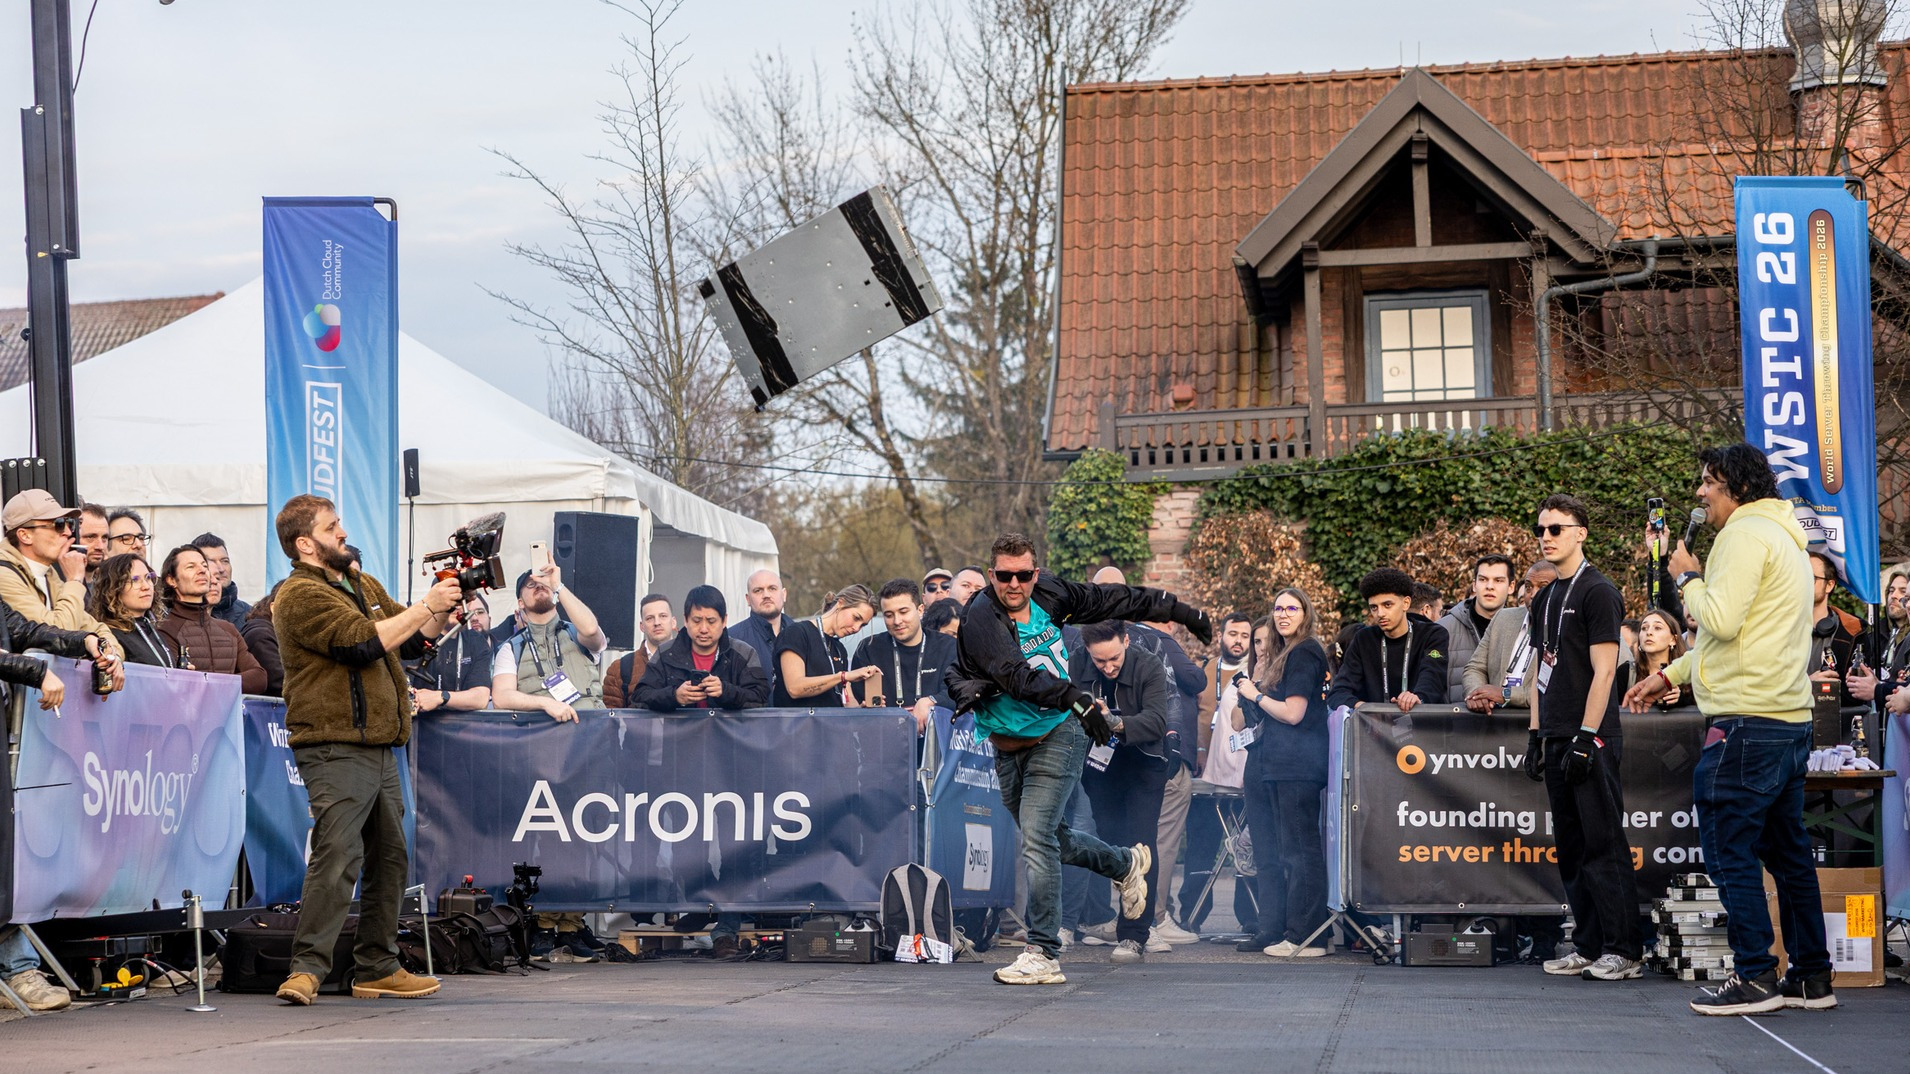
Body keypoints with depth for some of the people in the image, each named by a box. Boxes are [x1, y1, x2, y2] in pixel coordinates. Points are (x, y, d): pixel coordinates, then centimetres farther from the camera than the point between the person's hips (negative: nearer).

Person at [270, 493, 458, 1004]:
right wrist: (426, 606, -13)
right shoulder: (302, 596, -9)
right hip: (335, 747, -9)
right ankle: (307, 968, -19)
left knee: (389, 855, 12)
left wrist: (444, 607, 6)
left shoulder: (363, 584, 20)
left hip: (379, 746, 9)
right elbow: (365, 641, -20)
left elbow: (414, 643, 23)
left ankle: (378, 967, 20)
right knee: (338, 854, -18)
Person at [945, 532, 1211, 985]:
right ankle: (1127, 864, 43)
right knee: (1047, 838, 14)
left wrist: (1180, 611, 16)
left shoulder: (1049, 594, -4)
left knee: (1037, 838, -15)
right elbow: (1017, 676, -30)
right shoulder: (981, 618, -17)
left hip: (1057, 735, -1)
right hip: (1008, 744, 1)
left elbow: (1114, 600, 10)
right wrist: (1075, 698, -41)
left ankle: (1043, 955, -14)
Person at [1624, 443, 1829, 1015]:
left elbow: (1722, 620, -20)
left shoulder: (1746, 534, -10)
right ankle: (1811, 977, 15)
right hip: (1790, 720, 10)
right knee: (1787, 850, 12)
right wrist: (1670, 674, 27)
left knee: (1729, 849, -5)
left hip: (1747, 722, -10)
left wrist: (1688, 578, -3)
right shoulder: (1785, 539, 23)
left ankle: (1754, 977, -5)